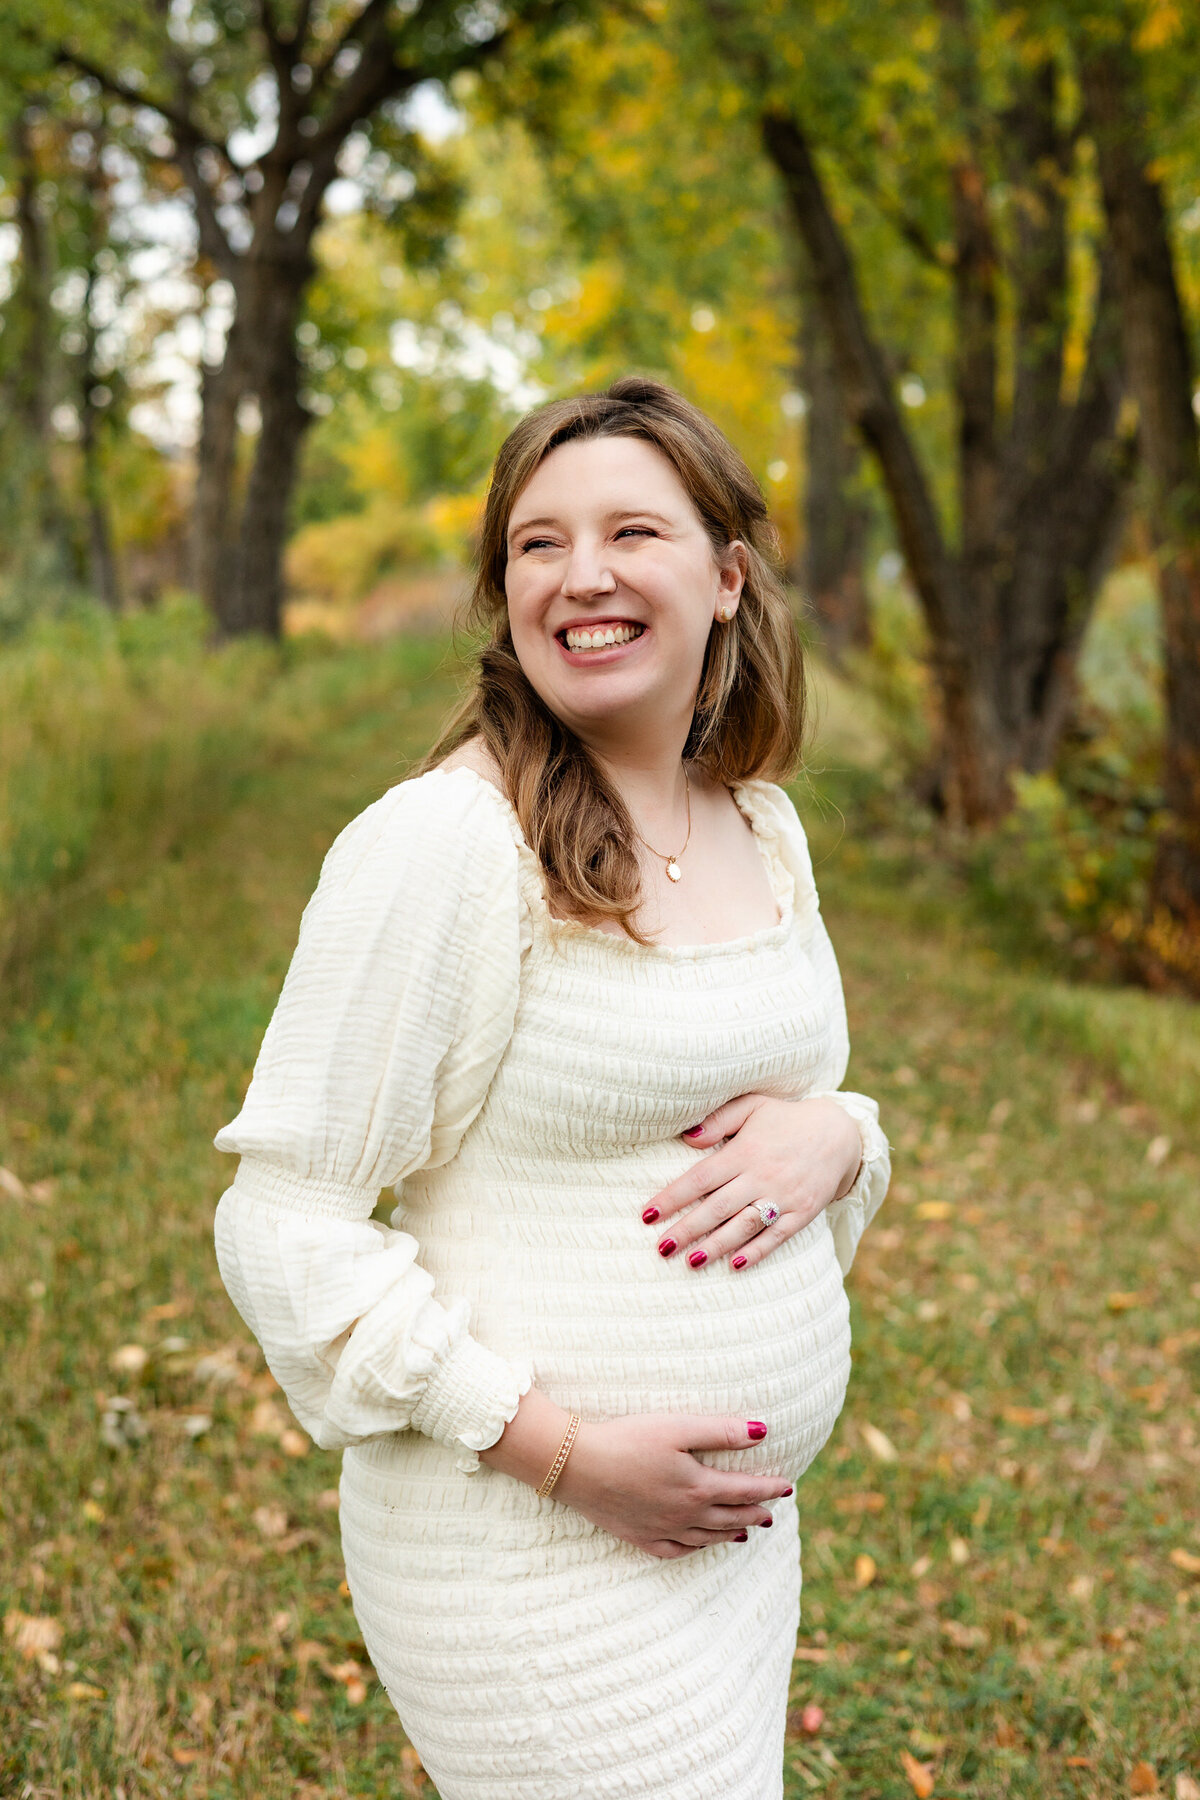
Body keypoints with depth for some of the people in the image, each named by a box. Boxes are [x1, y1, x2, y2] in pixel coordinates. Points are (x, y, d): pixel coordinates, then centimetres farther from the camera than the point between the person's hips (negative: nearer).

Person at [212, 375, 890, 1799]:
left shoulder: (762, 825, 5)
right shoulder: (439, 844, -18)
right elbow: (282, 1228, -16)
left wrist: (828, 1134, -8)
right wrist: (559, 1447, -20)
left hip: (735, 1516, 7)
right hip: (528, 1552, -7)